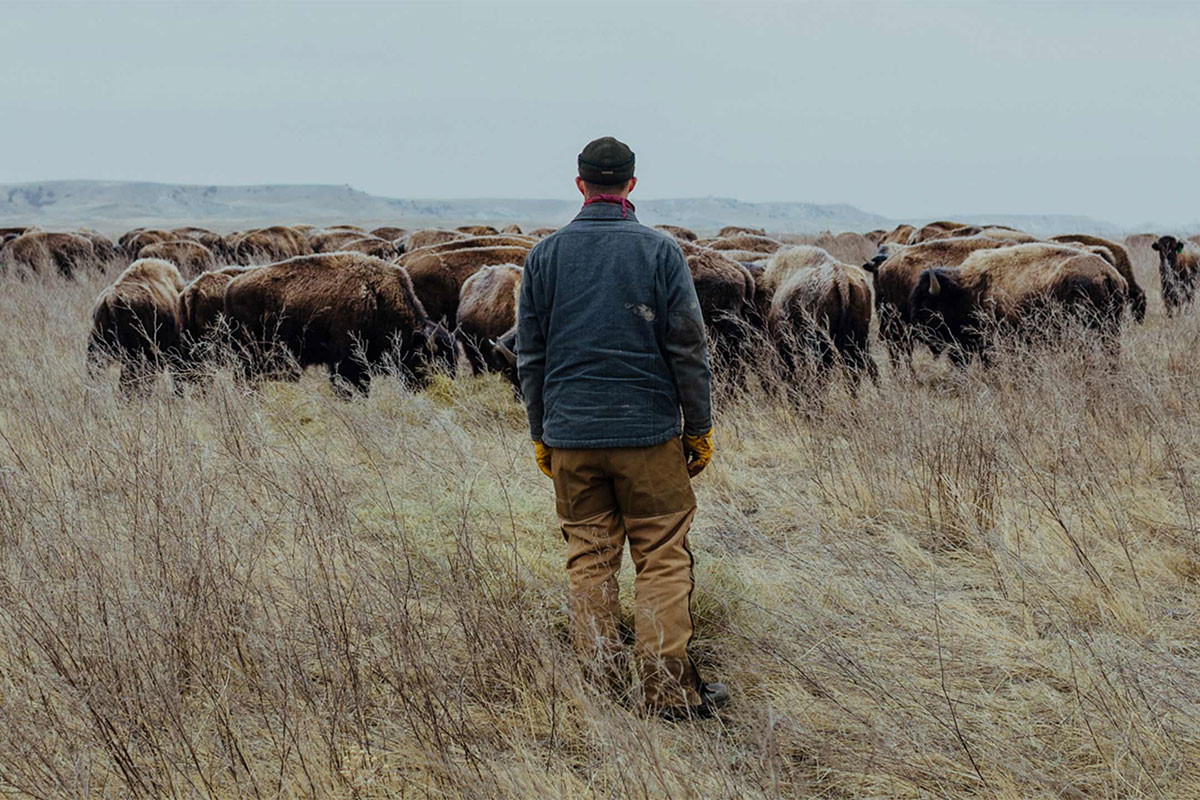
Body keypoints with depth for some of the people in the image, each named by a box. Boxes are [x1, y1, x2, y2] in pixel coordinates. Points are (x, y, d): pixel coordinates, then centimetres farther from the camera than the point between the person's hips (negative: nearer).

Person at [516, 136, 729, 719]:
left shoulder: (545, 255, 5)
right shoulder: (659, 251, -3)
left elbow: (530, 356, 9)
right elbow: (689, 348, -4)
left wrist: (540, 433, 17)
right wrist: (700, 428, 4)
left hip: (571, 436, 3)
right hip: (649, 431, -3)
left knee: (589, 560, 8)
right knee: (663, 560, 3)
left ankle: (602, 691, 9)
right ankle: (669, 688, 1)